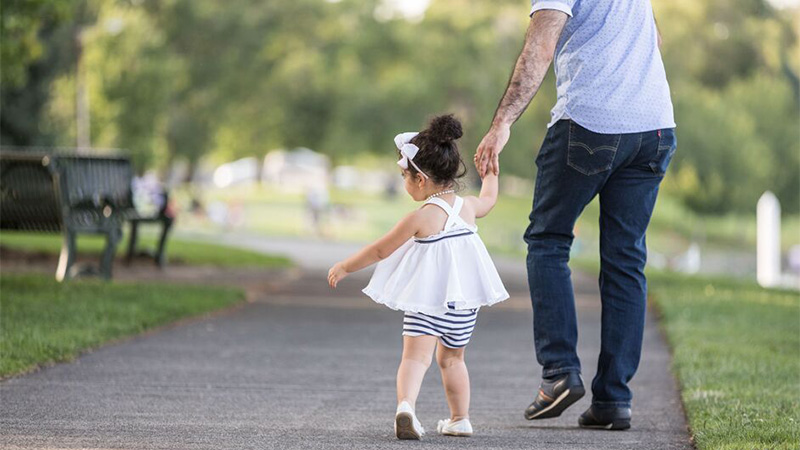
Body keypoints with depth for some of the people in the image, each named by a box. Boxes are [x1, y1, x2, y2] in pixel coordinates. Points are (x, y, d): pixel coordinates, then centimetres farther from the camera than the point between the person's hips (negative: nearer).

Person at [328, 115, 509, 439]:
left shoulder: (420, 219, -14)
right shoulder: (468, 208, 3)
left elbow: (380, 250, -6)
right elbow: (488, 199, 28)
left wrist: (345, 267, 7)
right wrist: (490, 170, 46)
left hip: (426, 300, -6)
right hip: (465, 301, 6)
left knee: (415, 356, -13)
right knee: (452, 358, 22)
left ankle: (406, 404, -37)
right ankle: (460, 419, 29)